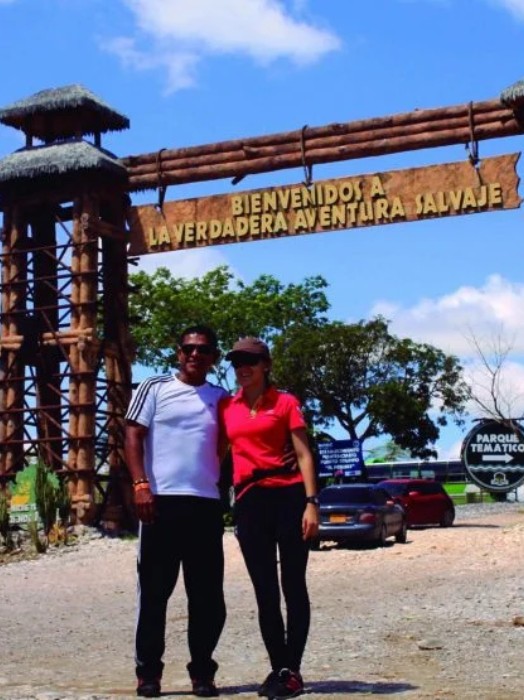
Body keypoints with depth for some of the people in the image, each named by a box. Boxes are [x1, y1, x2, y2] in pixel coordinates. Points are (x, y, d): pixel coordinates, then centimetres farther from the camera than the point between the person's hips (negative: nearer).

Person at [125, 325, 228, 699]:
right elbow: (134, 436, 2)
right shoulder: (155, 388, 7)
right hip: (161, 500, -3)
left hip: (206, 504, 3)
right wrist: (141, 485, -10)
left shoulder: (222, 399, 15)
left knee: (207, 594, 4)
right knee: (154, 590, 2)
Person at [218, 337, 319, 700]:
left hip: (289, 495, -3)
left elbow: (304, 454, -1)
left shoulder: (285, 402, 4)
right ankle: (278, 667, 14)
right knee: (264, 590, 6)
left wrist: (311, 502, -11)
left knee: (293, 585, -1)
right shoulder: (226, 407, 13)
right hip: (249, 501, 4)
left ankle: (292, 670, 3)